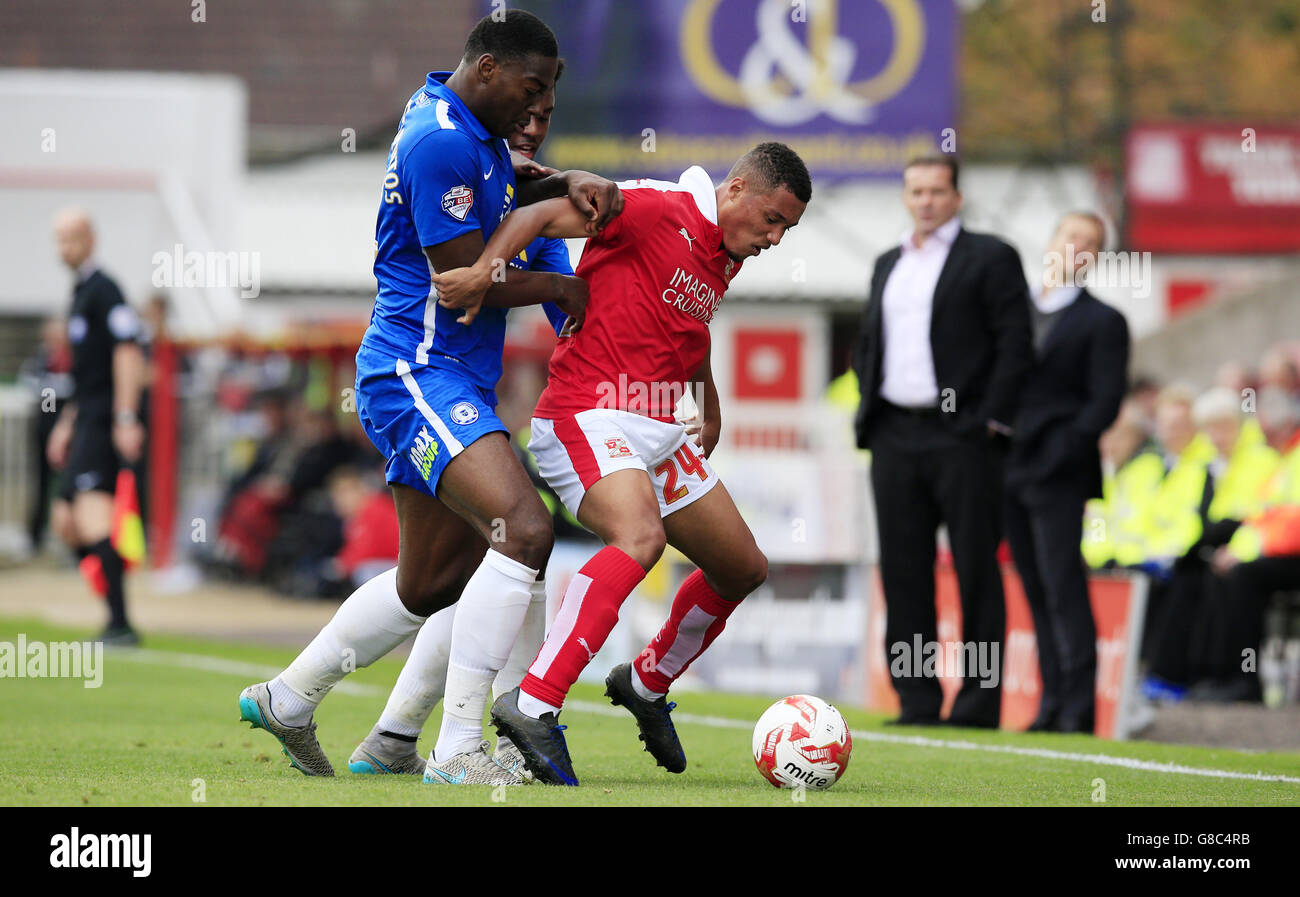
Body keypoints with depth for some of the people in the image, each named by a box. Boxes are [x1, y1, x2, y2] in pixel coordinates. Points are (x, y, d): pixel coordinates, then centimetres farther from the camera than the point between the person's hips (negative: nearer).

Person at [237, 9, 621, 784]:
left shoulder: (469, 128, 14)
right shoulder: (441, 141, -18)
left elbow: (504, 205, 28)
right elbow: (463, 281, -18)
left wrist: (572, 185, 7)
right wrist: (559, 287, -3)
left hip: (446, 384, 11)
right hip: (419, 376, -11)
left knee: (429, 583, 17)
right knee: (525, 530, -26)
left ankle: (287, 699, 32)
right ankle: (459, 748, -25)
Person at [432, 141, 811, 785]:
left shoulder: (725, 259, 15)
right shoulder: (659, 211, -12)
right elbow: (541, 215, -18)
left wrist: (711, 409, 39)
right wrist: (486, 268, -32)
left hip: (656, 435, 10)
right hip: (587, 416, -10)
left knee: (743, 569, 14)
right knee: (641, 538, -35)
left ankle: (646, 684, 36)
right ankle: (533, 705, -41)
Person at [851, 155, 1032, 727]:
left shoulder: (990, 258, 0)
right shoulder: (888, 265, 20)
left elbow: (1015, 343, -6)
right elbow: (866, 344, 25)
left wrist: (992, 420, -12)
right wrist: (868, 412, 11)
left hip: (961, 438, -6)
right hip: (895, 438, 6)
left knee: (975, 571, -4)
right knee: (904, 572, 4)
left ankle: (979, 700, -2)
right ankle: (917, 700, 8)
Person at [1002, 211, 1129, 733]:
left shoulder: (1102, 323, 1)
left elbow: (1105, 402, -6)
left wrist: (1061, 450, -16)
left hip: (1059, 475, -6)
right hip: (1011, 474, 6)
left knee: (1063, 588, -10)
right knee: (1036, 592, 7)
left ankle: (1077, 708, -11)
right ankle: (1052, 702, 10)